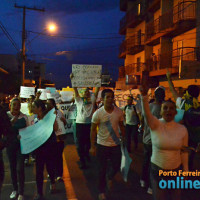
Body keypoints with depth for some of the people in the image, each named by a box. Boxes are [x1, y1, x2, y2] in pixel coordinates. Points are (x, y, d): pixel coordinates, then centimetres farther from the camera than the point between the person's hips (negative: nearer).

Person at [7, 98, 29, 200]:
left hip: (21, 144, -1)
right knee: (12, 167, 13)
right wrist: (11, 123, -27)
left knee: (20, 168, -5)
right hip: (10, 144, 1)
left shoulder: (24, 117, -3)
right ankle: (15, 189, 32)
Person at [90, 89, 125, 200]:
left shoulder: (119, 112, -6)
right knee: (102, 170, 9)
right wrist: (92, 146, -9)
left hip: (116, 145, 2)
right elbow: (93, 130, -7)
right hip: (102, 145, -2)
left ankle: (110, 177, 47)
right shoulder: (98, 113, -14)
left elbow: (121, 127, 7)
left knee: (116, 167, 11)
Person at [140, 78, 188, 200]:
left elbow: (184, 152, 1)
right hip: (156, 169, -2)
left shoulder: (182, 129, -7)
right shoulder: (155, 125, -14)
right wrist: (144, 96, -52)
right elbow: (147, 113, -35)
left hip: (176, 170, 2)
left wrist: (186, 170, 6)